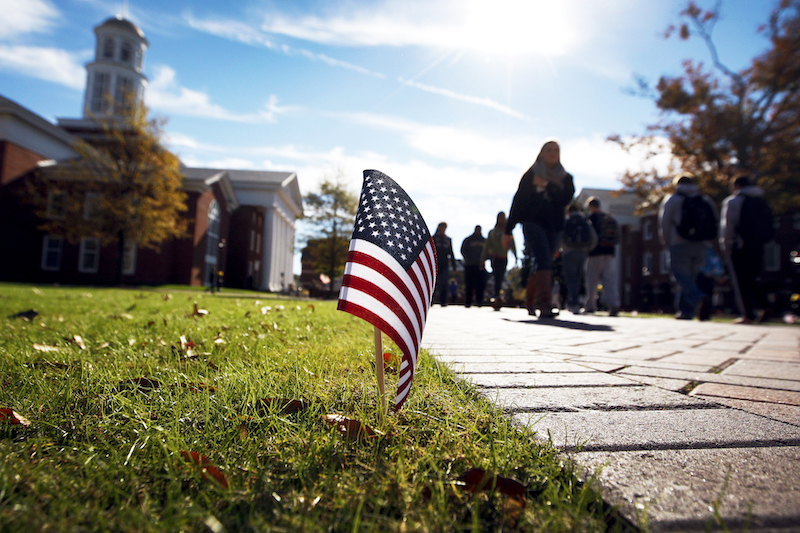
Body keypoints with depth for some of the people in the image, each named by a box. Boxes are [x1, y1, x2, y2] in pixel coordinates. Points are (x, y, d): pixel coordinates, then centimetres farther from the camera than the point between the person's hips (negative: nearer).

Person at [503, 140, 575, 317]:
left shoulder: (565, 178, 15)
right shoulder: (531, 174, 8)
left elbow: (565, 199, -3)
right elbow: (518, 201, 6)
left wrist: (546, 185, -11)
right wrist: (508, 230, 4)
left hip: (553, 226, 3)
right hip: (532, 223, -3)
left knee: (541, 264, 6)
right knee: (543, 260, -20)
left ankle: (530, 302, 21)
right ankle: (545, 304, -28)